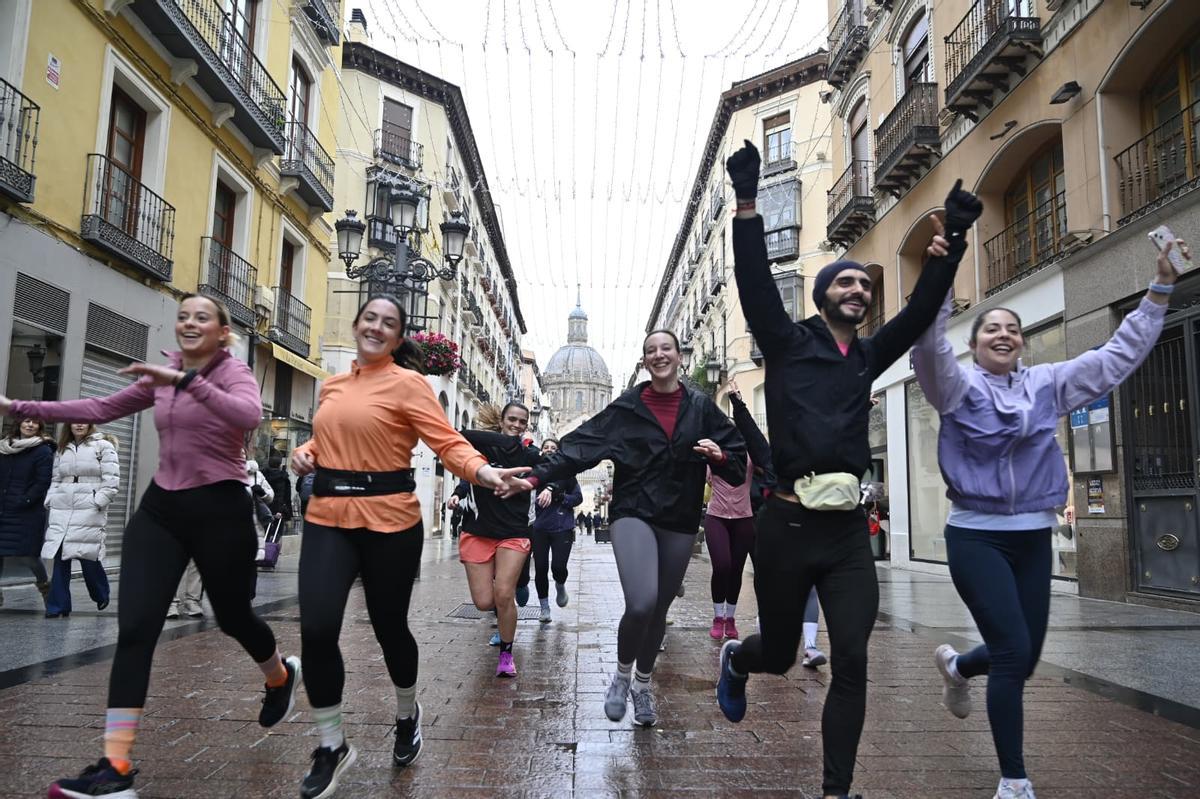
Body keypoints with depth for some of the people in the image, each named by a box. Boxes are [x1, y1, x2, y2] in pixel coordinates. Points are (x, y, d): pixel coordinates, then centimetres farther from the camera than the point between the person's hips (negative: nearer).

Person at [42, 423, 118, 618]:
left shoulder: (103, 446, 1)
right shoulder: (62, 449, 18)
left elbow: (112, 479, -6)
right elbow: (56, 480, 22)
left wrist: (98, 502, -13)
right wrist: (50, 500, 6)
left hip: (89, 511, -5)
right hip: (61, 510, 5)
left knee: (88, 555, -7)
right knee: (59, 556, 1)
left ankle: (101, 596, 19)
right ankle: (57, 606, 8)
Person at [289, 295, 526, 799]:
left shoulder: (407, 382, -5)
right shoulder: (332, 386, 13)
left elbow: (447, 441, -13)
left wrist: (482, 471, -31)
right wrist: (304, 453, 5)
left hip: (389, 520, -4)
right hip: (327, 517, 4)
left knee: (389, 626, 9)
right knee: (316, 629, -7)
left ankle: (407, 715, 41)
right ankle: (331, 746, 14)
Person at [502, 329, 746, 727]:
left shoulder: (700, 407, 4)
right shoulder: (627, 407, 1)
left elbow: (738, 458, 7)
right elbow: (580, 446, -4)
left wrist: (719, 456, -16)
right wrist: (536, 477, -13)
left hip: (680, 522, 3)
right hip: (634, 514, -2)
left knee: (659, 609, 12)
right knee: (640, 604, -21)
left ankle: (643, 685, 37)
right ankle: (622, 675, 9)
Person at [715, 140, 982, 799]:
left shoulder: (869, 357, 13)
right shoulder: (788, 343, 2)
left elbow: (921, 308, 6)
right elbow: (755, 283, -9)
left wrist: (952, 239, -3)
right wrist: (747, 205, -16)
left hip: (849, 530, 3)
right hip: (788, 525, -3)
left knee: (851, 663, -3)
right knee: (779, 653, 13)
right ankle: (735, 660, 49)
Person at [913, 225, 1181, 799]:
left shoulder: (1047, 384, 8)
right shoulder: (958, 385, -5)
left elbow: (1119, 356, 12)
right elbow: (929, 345, -24)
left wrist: (1160, 289, 7)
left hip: (1033, 537, 5)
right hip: (976, 537, -5)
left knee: (1024, 657, 11)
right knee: (1014, 654, -9)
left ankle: (957, 665, 46)